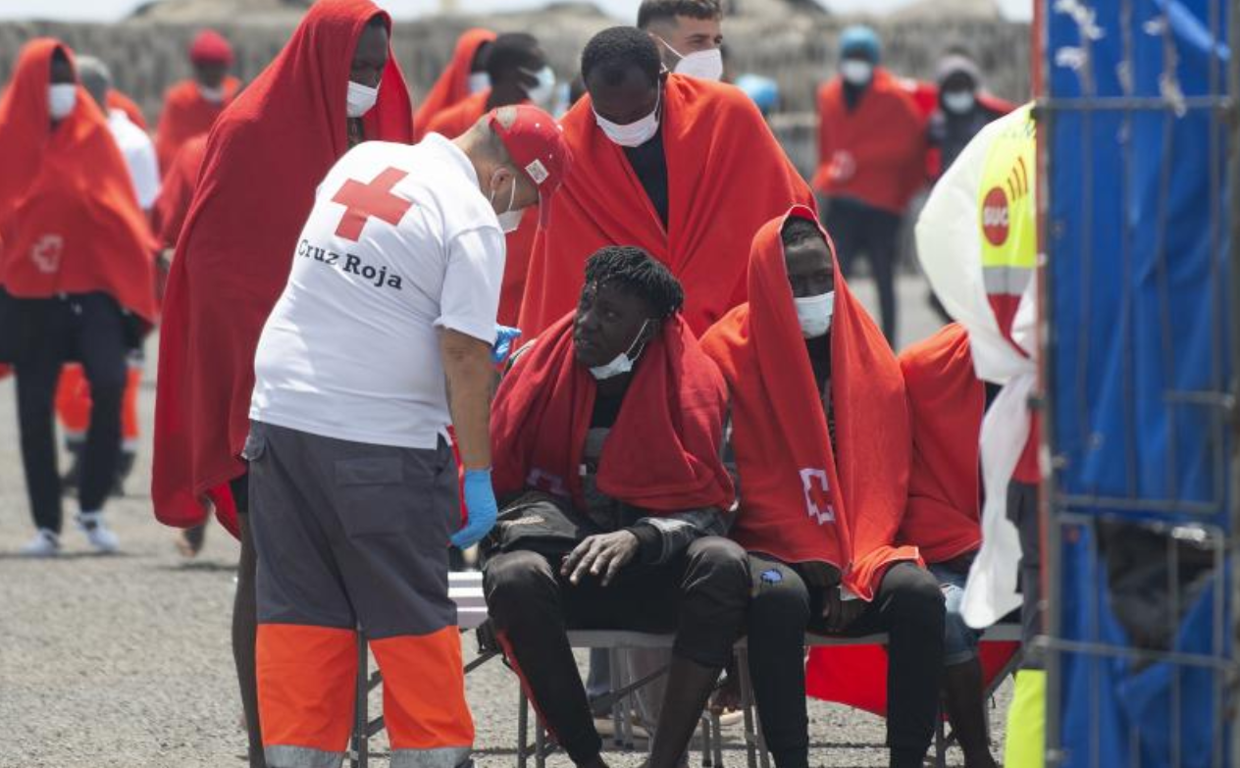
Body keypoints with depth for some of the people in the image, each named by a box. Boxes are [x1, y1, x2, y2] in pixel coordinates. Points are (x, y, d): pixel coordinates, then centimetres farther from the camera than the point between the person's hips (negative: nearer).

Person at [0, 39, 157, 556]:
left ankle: (92, 509, -4)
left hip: (93, 281, 0)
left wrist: (143, 259, -5)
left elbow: (120, 208, 5)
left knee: (109, 384, -18)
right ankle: (47, 526, 8)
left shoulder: (92, 134, 5)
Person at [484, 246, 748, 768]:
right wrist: (526, 514, -14)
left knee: (723, 563, -32)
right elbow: (499, 481, 10)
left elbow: (706, 509, -7)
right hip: (560, 564, 0)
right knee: (513, 576, -35)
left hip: (654, 576, 0)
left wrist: (637, 539, -26)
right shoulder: (539, 367, 1)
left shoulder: (694, 386, -2)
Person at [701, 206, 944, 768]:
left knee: (919, 593, -27)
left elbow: (883, 476, 7)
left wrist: (855, 572, -9)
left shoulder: (870, 353, 10)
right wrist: (821, 568, -13)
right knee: (778, 596, -37)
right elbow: (748, 486, -5)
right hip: (773, 554, -3)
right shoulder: (730, 355, -2)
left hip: (860, 560, 3)